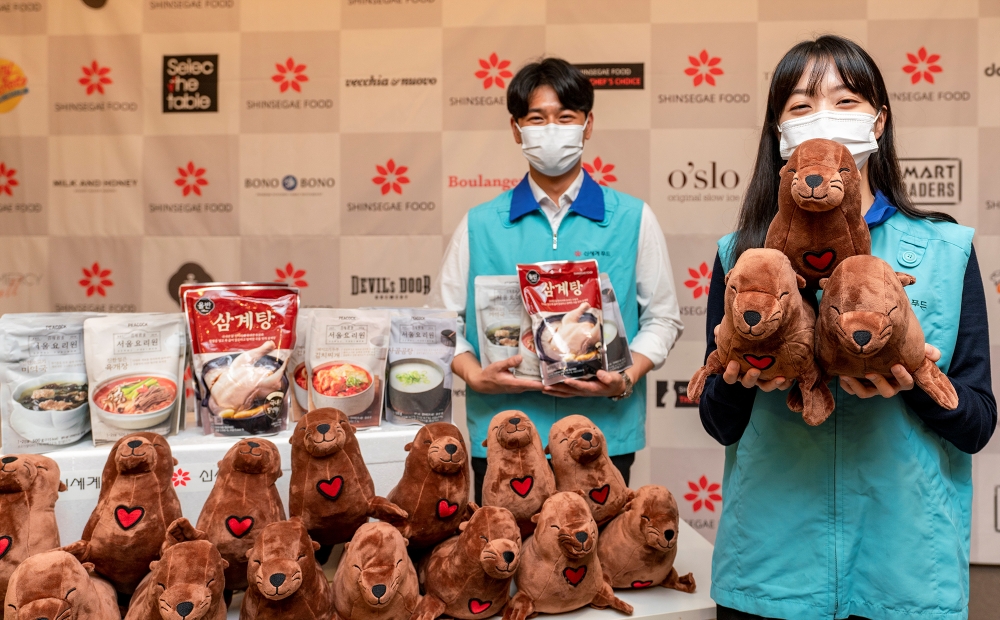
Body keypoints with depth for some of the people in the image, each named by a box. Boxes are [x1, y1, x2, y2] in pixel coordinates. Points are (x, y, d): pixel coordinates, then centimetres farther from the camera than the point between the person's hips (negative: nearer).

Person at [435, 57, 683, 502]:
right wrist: (474, 375, -11)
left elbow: (662, 318, 6)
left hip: (604, 436, 0)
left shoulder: (632, 219, 5)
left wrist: (626, 379, -10)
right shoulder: (479, 225, 5)